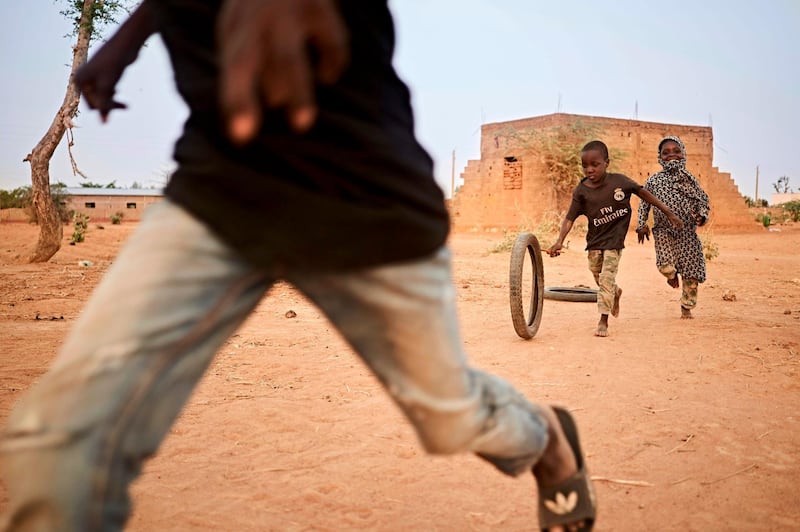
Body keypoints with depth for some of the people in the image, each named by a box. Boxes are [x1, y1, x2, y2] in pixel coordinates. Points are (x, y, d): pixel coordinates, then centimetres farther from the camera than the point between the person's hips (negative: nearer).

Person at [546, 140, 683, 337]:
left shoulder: (619, 181, -15)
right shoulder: (581, 191, -13)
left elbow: (643, 193, -3)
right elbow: (570, 218, -15)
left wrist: (668, 212, 1)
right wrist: (560, 241, -29)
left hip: (614, 239, -3)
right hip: (594, 240, 3)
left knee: (606, 277, -11)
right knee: (598, 276, 18)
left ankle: (603, 320, -2)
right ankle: (615, 293, 52)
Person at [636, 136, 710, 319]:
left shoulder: (689, 179, 4)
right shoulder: (653, 180, 4)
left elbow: (702, 200, 7)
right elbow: (644, 203, 9)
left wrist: (702, 215, -13)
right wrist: (641, 225, 2)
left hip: (687, 230, 1)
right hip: (663, 230, -1)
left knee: (691, 273, 0)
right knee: (665, 265, -20)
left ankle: (686, 307, 17)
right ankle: (672, 275, 20)